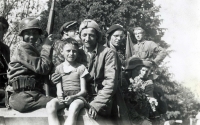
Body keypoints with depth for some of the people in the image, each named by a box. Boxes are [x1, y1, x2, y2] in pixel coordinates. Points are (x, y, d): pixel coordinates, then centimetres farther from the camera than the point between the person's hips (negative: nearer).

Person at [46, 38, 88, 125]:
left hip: (77, 97, -2)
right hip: (63, 97, 2)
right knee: (50, 105, -32)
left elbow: (83, 90, 3)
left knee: (74, 108, -38)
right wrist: (59, 95, -19)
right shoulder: (59, 68, 13)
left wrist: (73, 97, -17)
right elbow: (59, 88, 6)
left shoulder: (81, 67, 8)